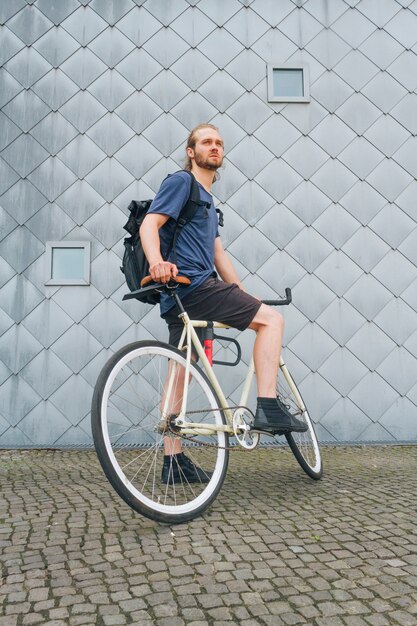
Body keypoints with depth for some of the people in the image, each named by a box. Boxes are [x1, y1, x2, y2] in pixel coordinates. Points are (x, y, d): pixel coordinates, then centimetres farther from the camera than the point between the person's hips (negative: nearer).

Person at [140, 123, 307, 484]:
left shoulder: (208, 199, 29)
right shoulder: (181, 182, 1)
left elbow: (219, 255, 26)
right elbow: (149, 224, -14)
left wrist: (244, 296, 21)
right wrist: (157, 261, -34)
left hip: (181, 297, 9)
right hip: (192, 284, -9)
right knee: (272, 319, -9)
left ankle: (174, 461, 13)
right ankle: (268, 408, -14)